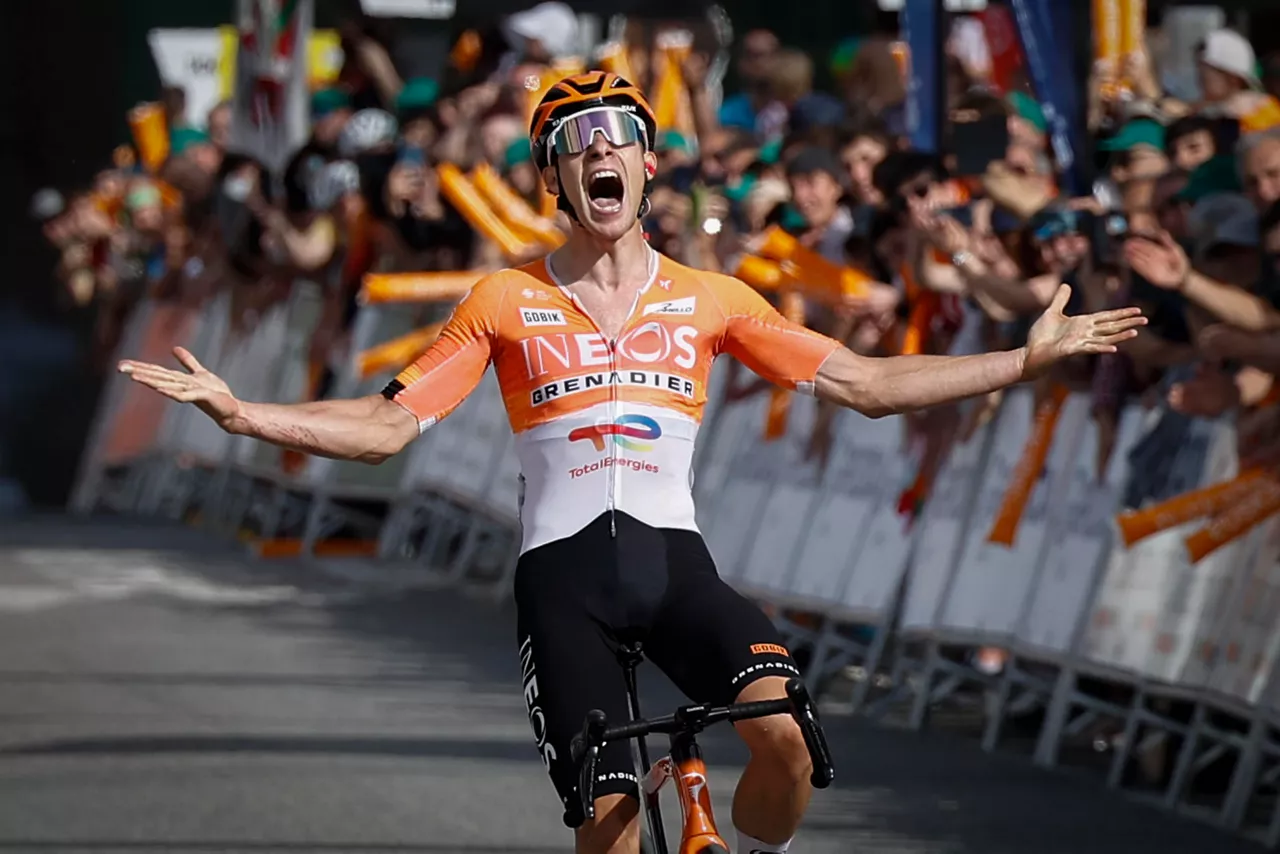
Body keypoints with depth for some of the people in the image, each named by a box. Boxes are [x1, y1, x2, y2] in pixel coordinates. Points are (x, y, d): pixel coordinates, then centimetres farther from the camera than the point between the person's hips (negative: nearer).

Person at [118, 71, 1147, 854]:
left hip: (674, 560, 1)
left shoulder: (710, 300, 10)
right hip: (563, 571, -1)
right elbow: (387, 426, 5)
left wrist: (1024, 361, 3)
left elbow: (865, 382, 9)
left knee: (782, 731, -27)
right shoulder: (506, 301, 7)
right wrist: (242, 413, -8)